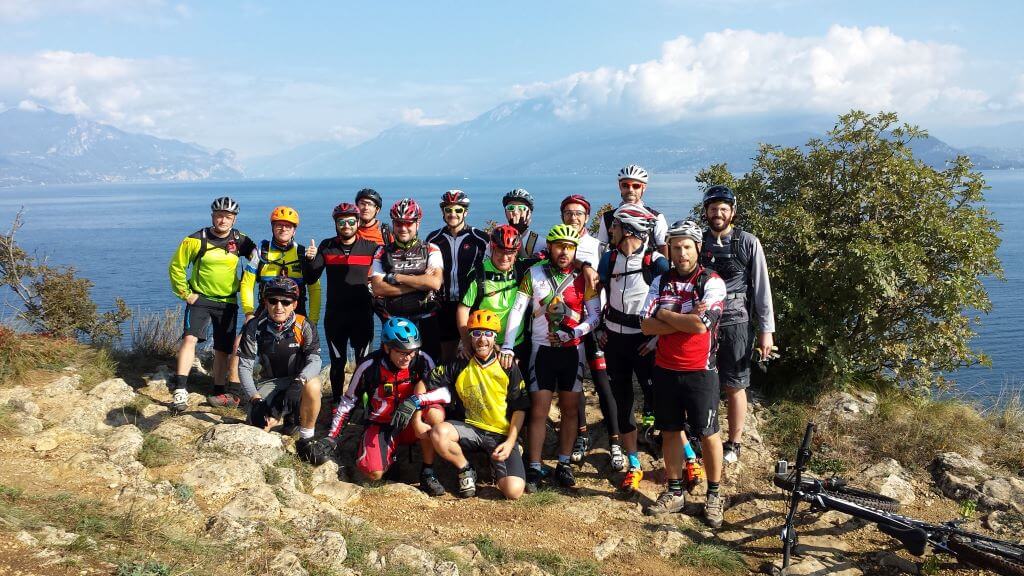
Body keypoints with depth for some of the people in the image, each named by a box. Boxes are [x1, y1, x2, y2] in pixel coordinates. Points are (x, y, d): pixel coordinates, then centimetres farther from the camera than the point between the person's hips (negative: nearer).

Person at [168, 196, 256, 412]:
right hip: (200, 298, -3)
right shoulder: (195, 240, -10)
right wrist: (185, 293, -5)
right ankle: (180, 388, -23)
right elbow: (176, 267, -1)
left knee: (223, 350, 8)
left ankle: (219, 392, 23)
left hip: (228, 302, 3)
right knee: (190, 338, -23)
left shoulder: (239, 241, -2)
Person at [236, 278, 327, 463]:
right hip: (270, 383, 2)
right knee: (259, 423, -25)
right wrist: (255, 399, -24)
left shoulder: (304, 326, -15)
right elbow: (244, 366, -12)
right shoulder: (254, 328, -12)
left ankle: (306, 442, -18)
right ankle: (286, 417, 15)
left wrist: (298, 382, -43)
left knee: (313, 385, -38)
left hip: (298, 379, -2)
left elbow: (315, 360, -23)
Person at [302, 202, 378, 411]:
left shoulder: (370, 247, 1)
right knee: (338, 362, 8)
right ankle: (336, 403, 19)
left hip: (362, 314, -1)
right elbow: (310, 279, 3)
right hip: (335, 315, 1)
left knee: (364, 361, 1)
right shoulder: (326, 246, 5)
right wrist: (309, 259, -14)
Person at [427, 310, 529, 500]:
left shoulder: (509, 368, -5)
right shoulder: (459, 365, -2)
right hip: (471, 429, 2)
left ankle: (497, 466, 15)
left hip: (502, 435, -2)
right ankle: (465, 471, -1)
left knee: (513, 491, -22)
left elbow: (519, 409, -2)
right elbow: (425, 384, 1)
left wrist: (510, 442, -12)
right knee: (439, 432, -31)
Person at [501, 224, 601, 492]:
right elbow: (517, 310, -6)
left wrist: (574, 332, -15)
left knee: (570, 409, 7)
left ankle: (564, 464, 19)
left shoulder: (583, 277, -1)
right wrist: (507, 347, -12)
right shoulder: (534, 273, -3)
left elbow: (595, 314, 1)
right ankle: (534, 468, 5)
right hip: (542, 349, -1)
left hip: (572, 350, 1)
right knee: (539, 410, -3)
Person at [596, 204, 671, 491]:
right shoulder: (609, 258, 3)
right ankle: (634, 466, 18)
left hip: (644, 342, -5)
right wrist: (600, 328, 8)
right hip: (615, 340, 5)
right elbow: (599, 294, 15)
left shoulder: (656, 262, -13)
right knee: (622, 401, 8)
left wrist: (658, 337, -13)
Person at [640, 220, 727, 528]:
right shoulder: (660, 282, 4)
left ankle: (714, 495, 20)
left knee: (707, 433, 5)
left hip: (700, 372, -4)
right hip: (665, 370, 4)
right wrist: (686, 320, -15)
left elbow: (701, 324, -23)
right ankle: (675, 492, 25)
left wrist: (665, 314, -11)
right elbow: (646, 325, -5)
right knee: (670, 432, 12)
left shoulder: (712, 282, -9)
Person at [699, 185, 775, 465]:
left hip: (735, 325, -2)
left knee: (734, 386, 5)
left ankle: (734, 444, 19)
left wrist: (767, 330, -5)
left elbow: (762, 287, -3)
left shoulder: (748, 243, -4)